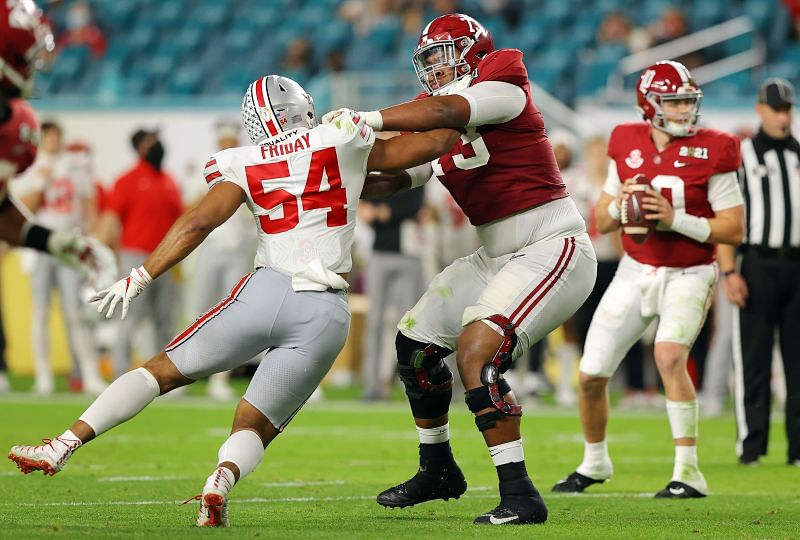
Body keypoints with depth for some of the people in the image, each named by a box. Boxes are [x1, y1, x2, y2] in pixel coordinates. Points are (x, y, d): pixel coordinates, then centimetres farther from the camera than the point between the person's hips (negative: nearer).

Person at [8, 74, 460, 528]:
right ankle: (222, 481, -25)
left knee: (164, 370, 15)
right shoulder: (345, 140, 9)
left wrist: (142, 277, -1)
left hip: (267, 291, 0)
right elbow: (435, 144, 15)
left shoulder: (245, 166, 9)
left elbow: (200, 222, -4)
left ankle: (64, 446, 4)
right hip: (326, 314, 0)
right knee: (254, 426, 9)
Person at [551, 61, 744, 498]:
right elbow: (601, 223, 7)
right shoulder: (627, 145, -1)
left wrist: (675, 219, -25)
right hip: (635, 271, 5)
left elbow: (734, 231, -14)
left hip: (688, 276, -4)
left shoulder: (712, 153, -14)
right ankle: (594, 462, 32)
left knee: (669, 355, -30)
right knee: (591, 375, 5)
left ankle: (688, 473, -22)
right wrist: (618, 207, -16)